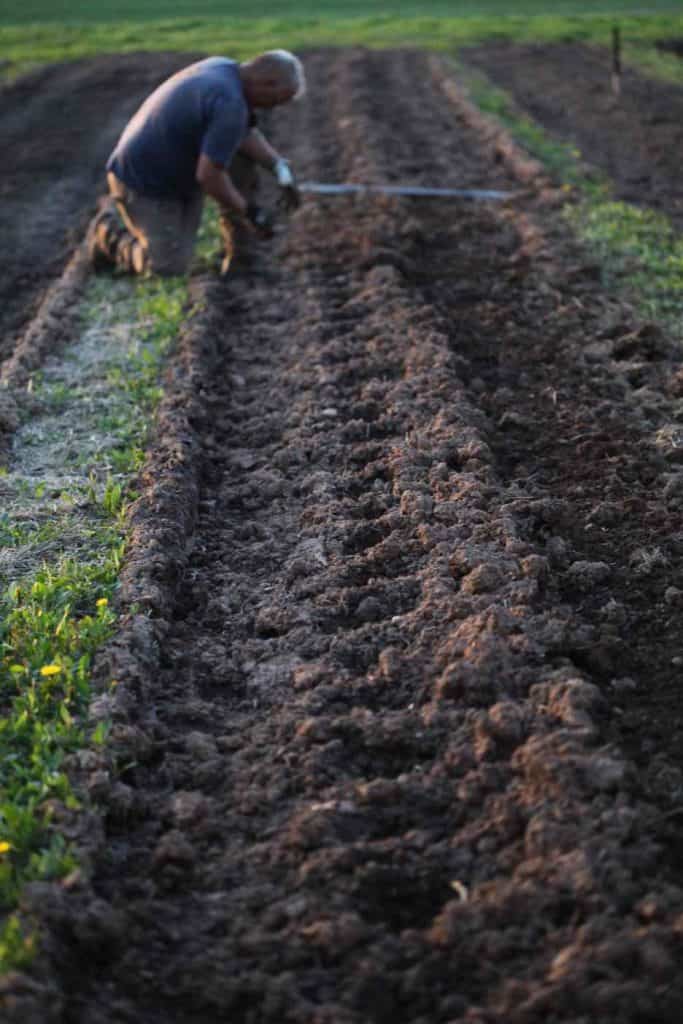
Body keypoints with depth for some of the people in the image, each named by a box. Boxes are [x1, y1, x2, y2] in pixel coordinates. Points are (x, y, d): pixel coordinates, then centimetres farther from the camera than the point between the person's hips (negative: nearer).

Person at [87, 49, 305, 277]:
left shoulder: (224, 69, -1)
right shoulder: (230, 105, -31)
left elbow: (247, 133, 4)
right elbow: (208, 176, -32)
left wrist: (281, 168, -9)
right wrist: (248, 210, -19)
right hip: (143, 181, -9)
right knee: (169, 268, -8)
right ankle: (109, 229, 13)